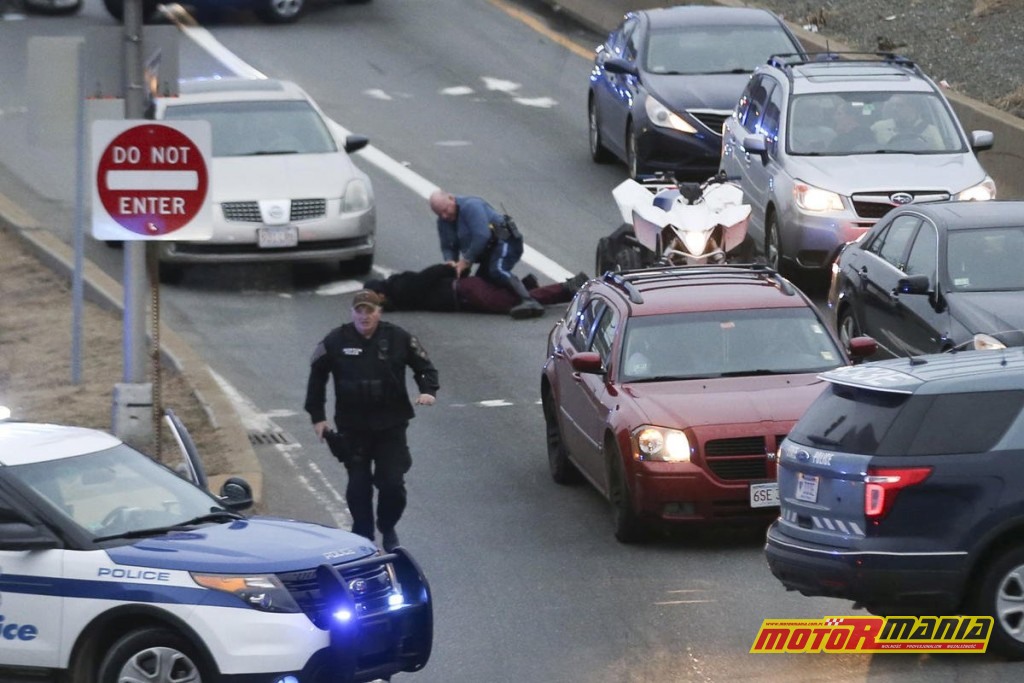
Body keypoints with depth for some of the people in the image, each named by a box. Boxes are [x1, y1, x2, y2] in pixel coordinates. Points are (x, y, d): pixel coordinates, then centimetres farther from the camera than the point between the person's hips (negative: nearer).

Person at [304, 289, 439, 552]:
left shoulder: (398, 338, -2)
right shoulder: (336, 341, -3)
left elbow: (425, 366, 9)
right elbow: (317, 377, 6)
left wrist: (428, 390, -11)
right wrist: (317, 416, 3)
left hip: (391, 425, 0)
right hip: (353, 428, 0)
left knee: (393, 483, -3)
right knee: (358, 485, 2)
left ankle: (388, 529, 22)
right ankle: (362, 536, 17)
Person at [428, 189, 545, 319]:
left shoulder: (470, 206, -19)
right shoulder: (443, 222, 10)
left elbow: (481, 236, -27)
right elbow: (447, 247, 12)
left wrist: (466, 260, -22)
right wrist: (450, 262, -12)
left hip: (504, 242, -10)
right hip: (488, 251, 10)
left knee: (497, 271, -34)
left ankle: (529, 302, -52)